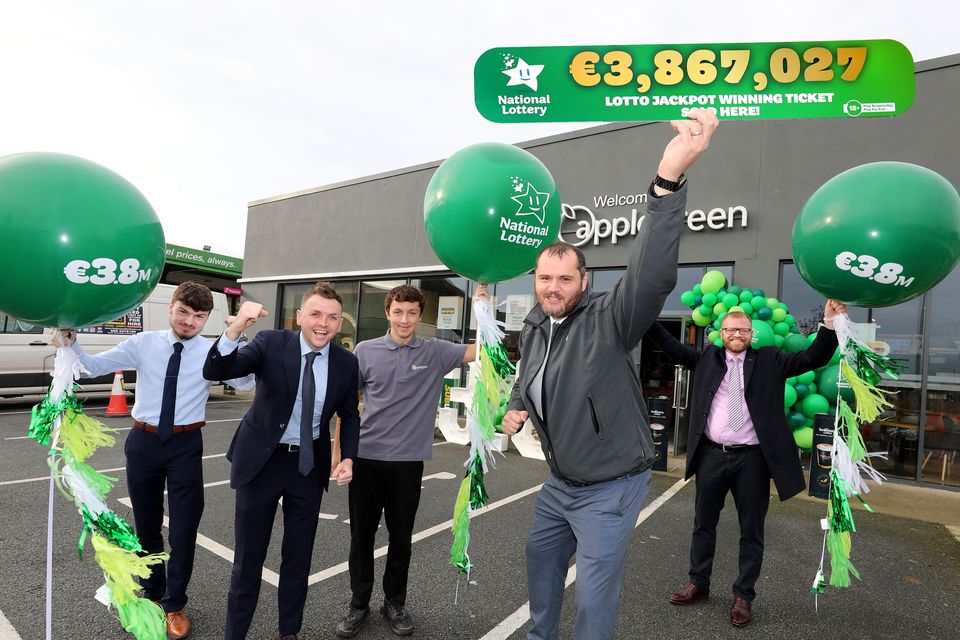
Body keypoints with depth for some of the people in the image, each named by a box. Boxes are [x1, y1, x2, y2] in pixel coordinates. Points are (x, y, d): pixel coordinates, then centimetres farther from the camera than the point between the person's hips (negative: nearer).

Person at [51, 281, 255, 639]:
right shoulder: (143, 344, -2)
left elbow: (245, 385, -22)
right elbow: (95, 367, 2)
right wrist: (70, 345, -19)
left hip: (186, 445, -2)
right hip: (143, 441, 2)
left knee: (184, 528, 6)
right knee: (146, 525, 19)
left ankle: (174, 605, 29)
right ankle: (152, 594, 43)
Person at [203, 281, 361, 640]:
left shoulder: (346, 362, -7)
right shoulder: (271, 343, -14)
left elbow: (349, 415, 6)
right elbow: (213, 372, -23)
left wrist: (348, 458, -9)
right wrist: (236, 330, -40)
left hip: (310, 465, 2)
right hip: (261, 460, -2)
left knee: (299, 556, 17)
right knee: (249, 555, 13)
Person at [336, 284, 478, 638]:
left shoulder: (435, 352, -2)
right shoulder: (365, 350, 0)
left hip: (408, 460, 0)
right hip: (366, 456, 1)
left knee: (401, 537, 13)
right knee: (361, 535, 12)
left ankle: (395, 602, 34)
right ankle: (359, 602, 32)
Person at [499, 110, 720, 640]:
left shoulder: (608, 320, -22)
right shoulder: (533, 330, 0)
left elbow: (651, 276, -43)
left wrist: (669, 179, -54)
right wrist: (515, 408, -2)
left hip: (609, 487, -7)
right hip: (560, 481, 8)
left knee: (594, 594, 6)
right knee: (541, 557, 26)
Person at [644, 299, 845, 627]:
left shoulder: (769, 360, 3)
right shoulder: (707, 357, 7)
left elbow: (812, 358, -2)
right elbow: (673, 348, 7)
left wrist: (830, 326, -17)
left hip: (752, 458, -1)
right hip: (712, 455, 2)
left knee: (751, 531, 10)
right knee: (703, 523, 15)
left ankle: (743, 596, 27)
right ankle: (698, 584, 33)